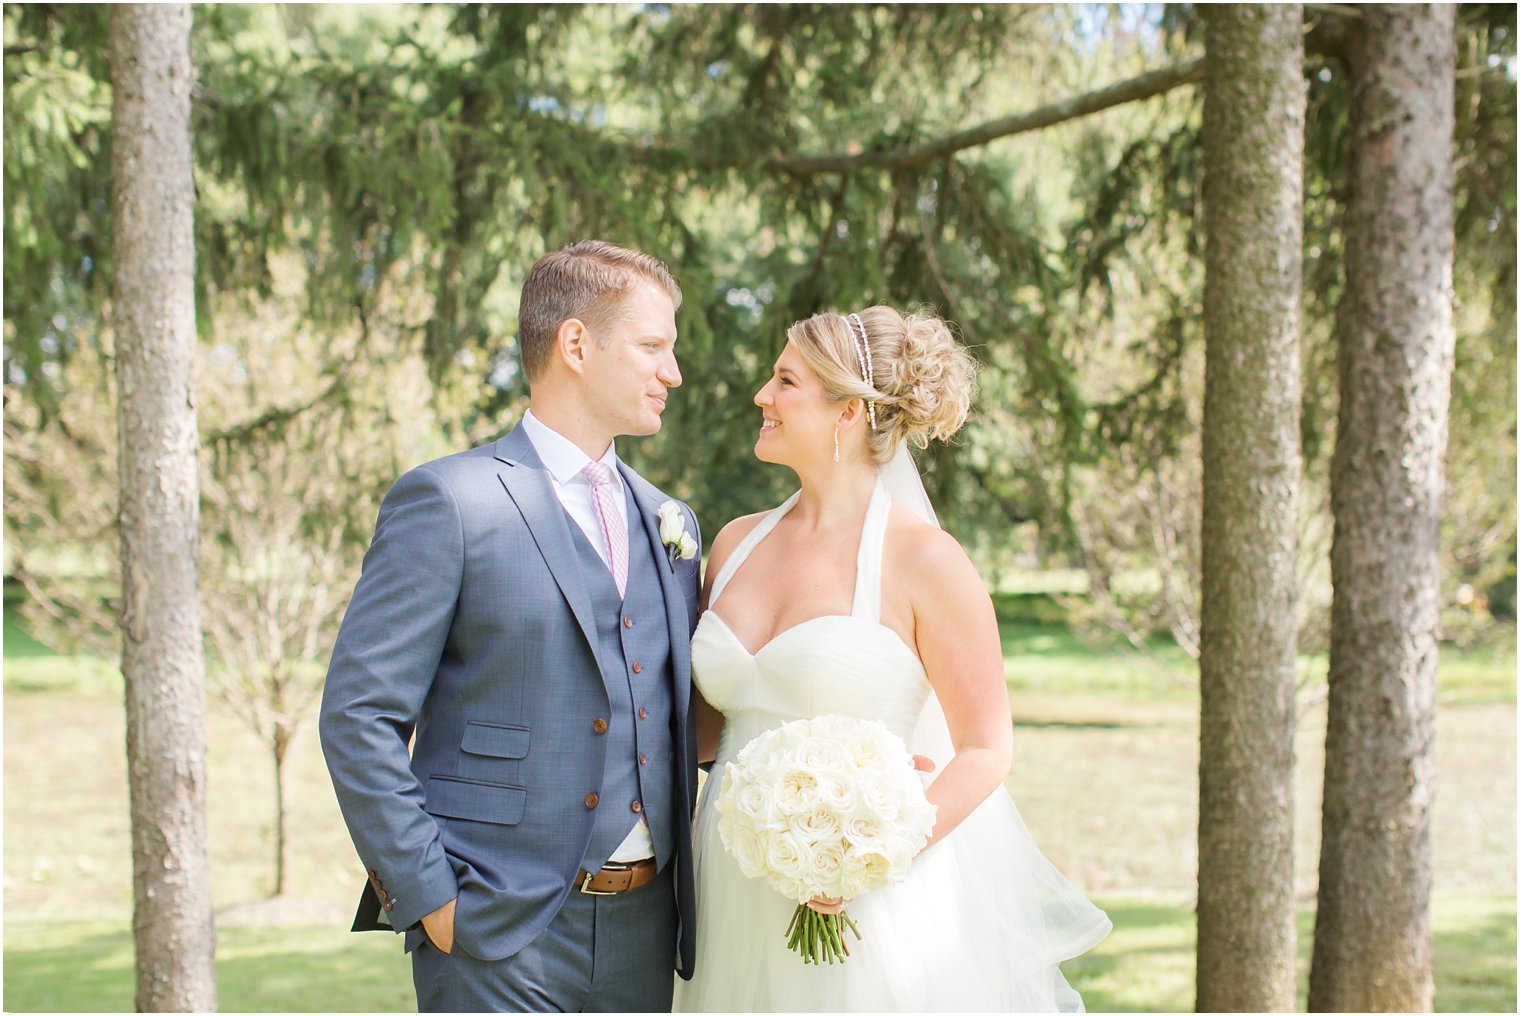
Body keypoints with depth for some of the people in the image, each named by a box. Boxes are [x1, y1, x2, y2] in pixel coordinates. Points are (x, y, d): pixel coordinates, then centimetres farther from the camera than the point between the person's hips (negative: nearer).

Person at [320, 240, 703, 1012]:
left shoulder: (669, 523, 14)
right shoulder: (449, 503, -6)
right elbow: (360, 715, -10)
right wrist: (427, 898, -12)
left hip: (643, 928, 6)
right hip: (501, 936, -6)